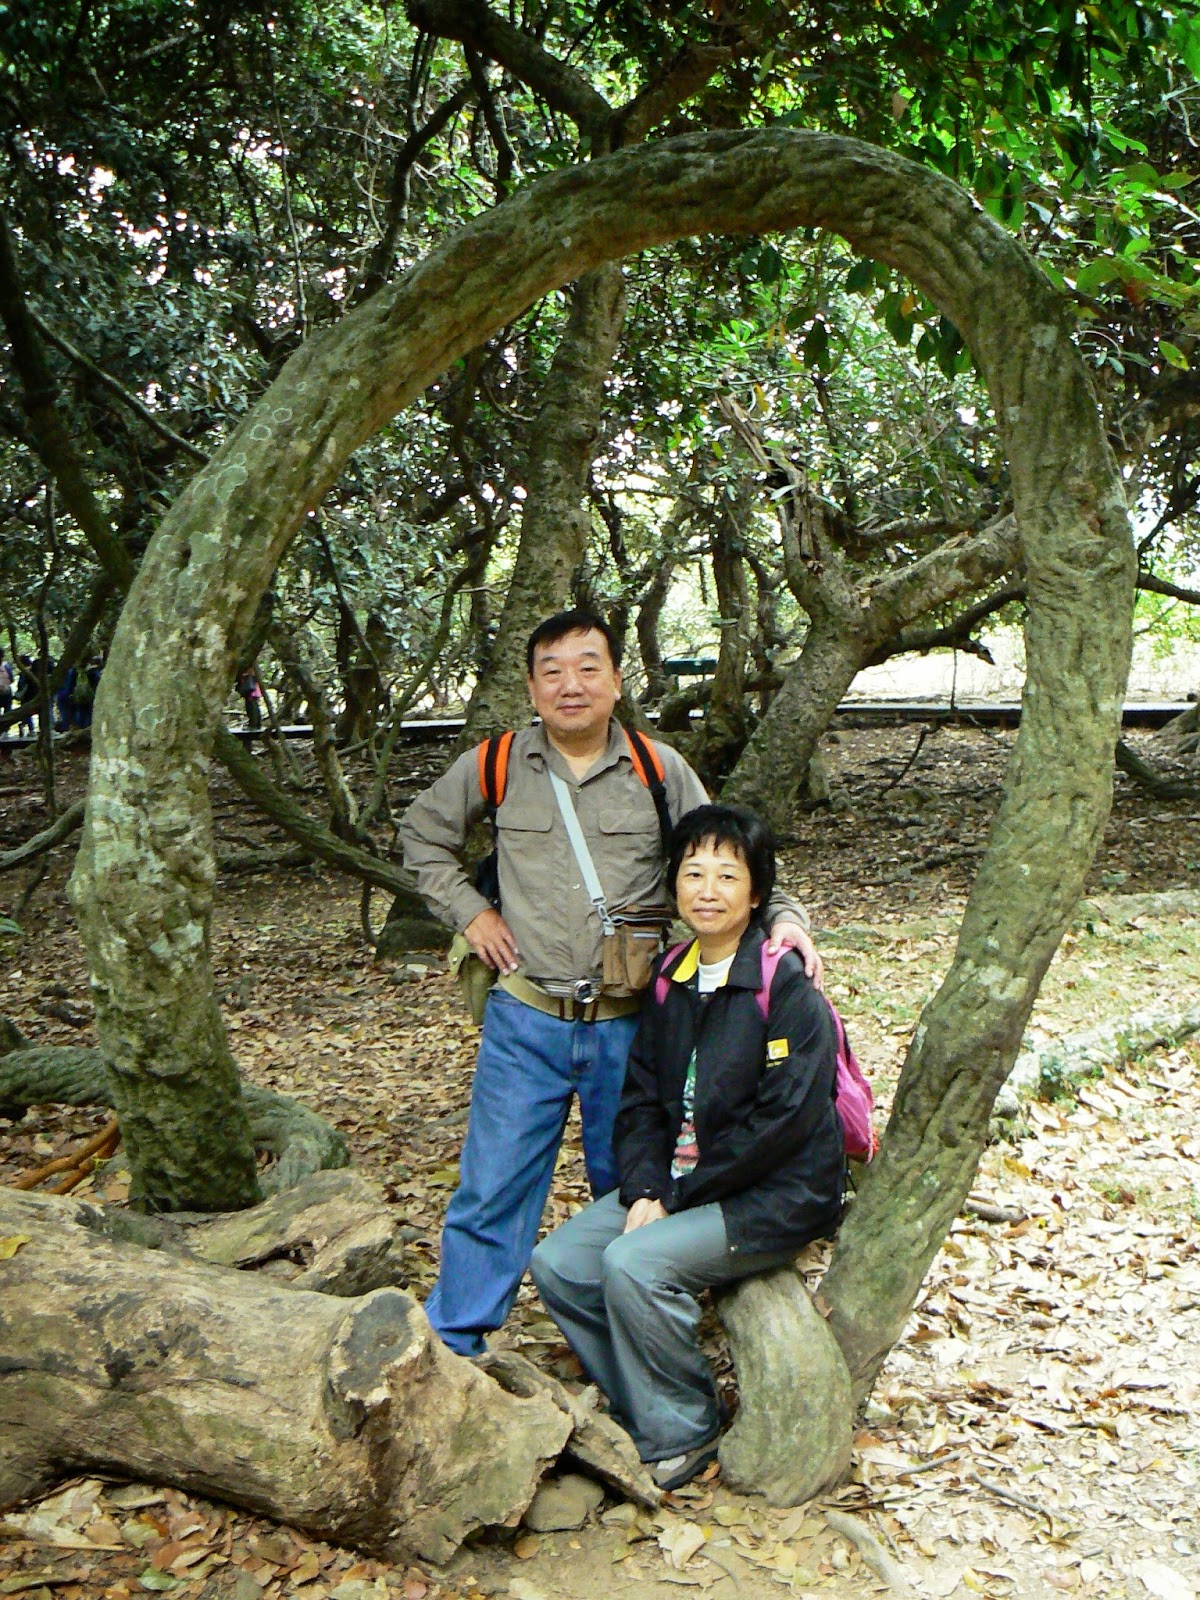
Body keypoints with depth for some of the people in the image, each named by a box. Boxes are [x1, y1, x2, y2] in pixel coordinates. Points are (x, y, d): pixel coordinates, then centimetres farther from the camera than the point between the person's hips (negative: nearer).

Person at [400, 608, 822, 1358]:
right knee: (493, 1188, 6)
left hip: (630, 1022, 1)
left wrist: (784, 916, -14)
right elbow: (424, 833, 15)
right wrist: (470, 910, 4)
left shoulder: (661, 771, -1)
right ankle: (448, 1345, 24)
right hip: (525, 1021, 0)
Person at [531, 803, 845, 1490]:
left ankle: (683, 1436, -1)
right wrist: (644, 1190, -10)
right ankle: (642, 1414, 11)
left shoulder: (787, 985, -16)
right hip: (680, 1180, 7)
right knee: (558, 1264, -7)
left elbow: (784, 1118, -20)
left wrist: (678, 1195, -15)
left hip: (779, 1195, -7)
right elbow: (643, 1098, 7)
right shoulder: (672, 977, 6)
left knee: (634, 1264, -26)